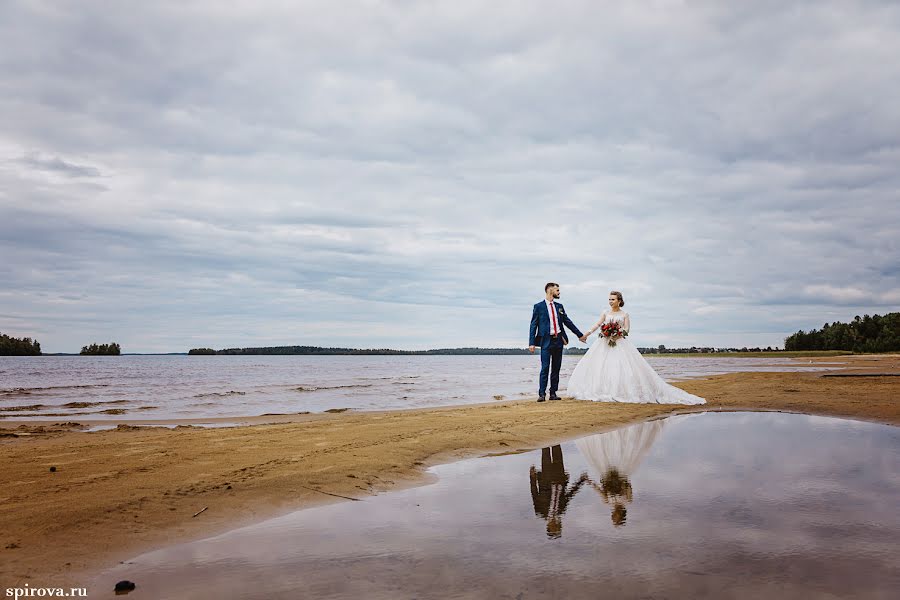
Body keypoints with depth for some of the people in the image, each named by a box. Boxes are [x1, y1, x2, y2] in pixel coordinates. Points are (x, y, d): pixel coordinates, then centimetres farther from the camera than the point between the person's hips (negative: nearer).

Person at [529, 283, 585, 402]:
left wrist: (580, 335, 20)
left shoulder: (559, 306, 14)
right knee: (545, 368, -9)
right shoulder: (539, 306, -2)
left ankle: (553, 393, 12)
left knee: (556, 368, 6)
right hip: (546, 341, -5)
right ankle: (541, 394, -6)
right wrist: (531, 343, -10)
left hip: (558, 340, 5)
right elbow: (533, 326, -3)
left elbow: (568, 322, 20)